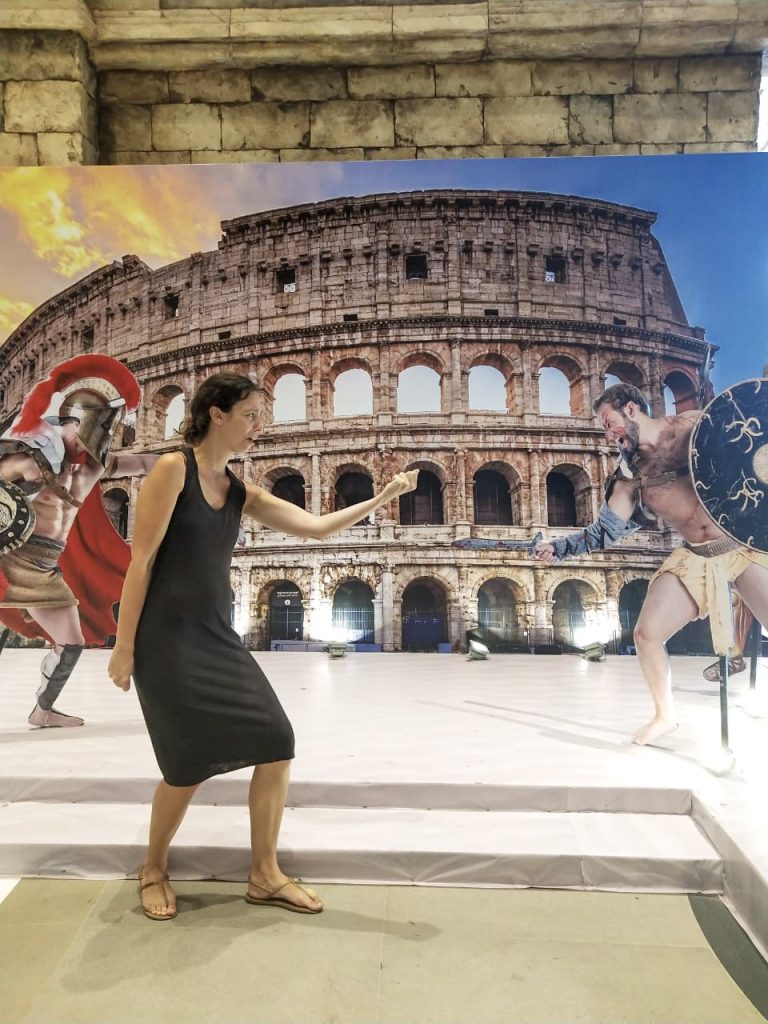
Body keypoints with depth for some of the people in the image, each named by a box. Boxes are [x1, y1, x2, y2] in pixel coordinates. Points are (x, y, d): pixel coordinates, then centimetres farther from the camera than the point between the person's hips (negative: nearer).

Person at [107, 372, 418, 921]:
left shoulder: (242, 492, 10)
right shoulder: (173, 469, -9)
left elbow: (316, 526, 7)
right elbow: (141, 560, -11)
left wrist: (383, 496, 1)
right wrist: (124, 647, -11)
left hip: (219, 636, 7)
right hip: (166, 638, -7)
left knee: (278, 743, 0)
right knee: (189, 765, -3)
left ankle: (265, 875, 17)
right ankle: (154, 870, 28)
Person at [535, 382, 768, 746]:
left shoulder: (696, 424, -5)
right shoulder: (629, 476, 3)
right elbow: (604, 534, 5)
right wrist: (558, 548, -4)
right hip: (695, 557, 4)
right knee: (646, 634, -4)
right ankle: (665, 715, 19)